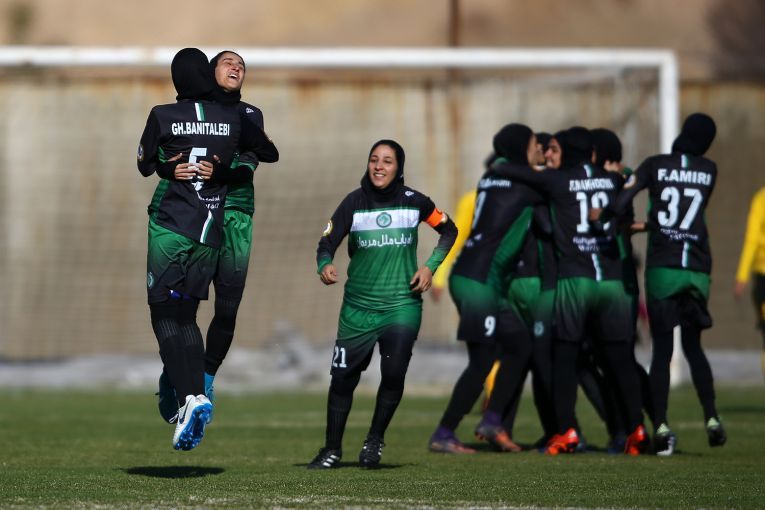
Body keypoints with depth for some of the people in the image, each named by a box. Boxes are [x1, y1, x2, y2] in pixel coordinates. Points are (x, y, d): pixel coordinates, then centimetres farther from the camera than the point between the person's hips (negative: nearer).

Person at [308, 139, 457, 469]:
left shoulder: (414, 202, 0)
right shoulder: (354, 202, -2)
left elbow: (449, 231, 14)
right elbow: (328, 242, -4)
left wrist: (430, 266, 1)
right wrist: (324, 265, -25)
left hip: (402, 304, -1)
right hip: (358, 306, 1)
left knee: (393, 373, -16)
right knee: (342, 377, 1)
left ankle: (375, 440, 7)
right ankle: (332, 448, 18)